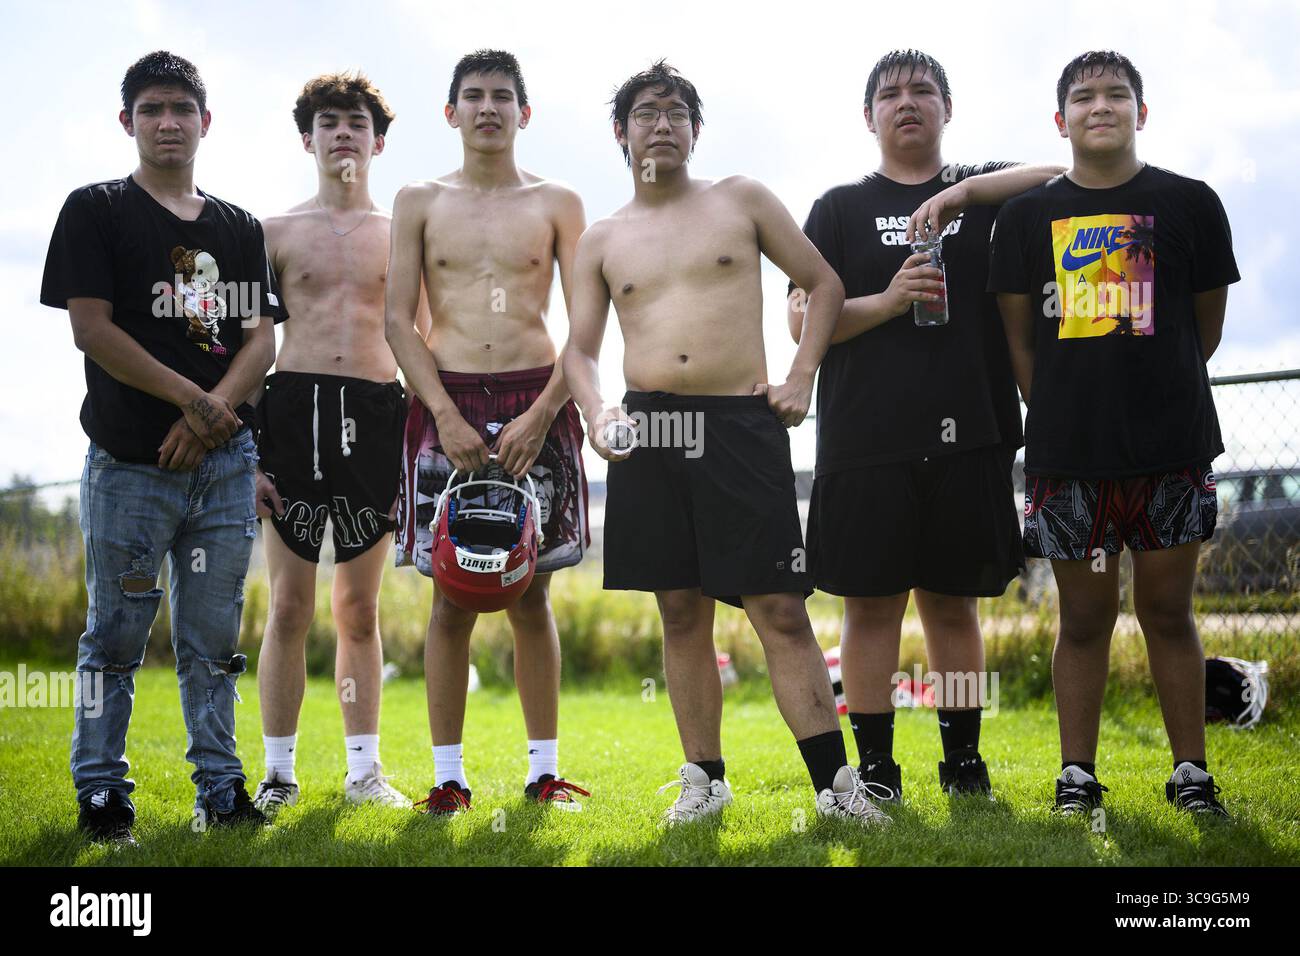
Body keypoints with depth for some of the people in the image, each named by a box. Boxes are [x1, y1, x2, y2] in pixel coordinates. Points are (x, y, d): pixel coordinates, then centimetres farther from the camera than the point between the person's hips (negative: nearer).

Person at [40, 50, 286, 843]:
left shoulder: (240, 229, 14)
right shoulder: (97, 211, 1)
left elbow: (263, 338, 7)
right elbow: (91, 328, -8)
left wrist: (213, 411, -11)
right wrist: (189, 398, -13)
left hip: (225, 462, 4)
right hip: (130, 464, -4)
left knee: (214, 639, 8)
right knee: (116, 636, 2)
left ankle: (221, 790, 16)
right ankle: (101, 793, 12)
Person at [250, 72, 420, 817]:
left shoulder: (401, 233, 12)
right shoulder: (277, 232, 9)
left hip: (377, 414, 1)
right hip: (294, 405, -1)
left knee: (360, 607, 6)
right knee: (290, 604, -2)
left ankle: (365, 769, 13)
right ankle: (279, 772, 7)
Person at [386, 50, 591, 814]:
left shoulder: (557, 204, 8)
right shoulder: (420, 203, 9)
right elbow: (399, 320, 2)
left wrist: (541, 414, -10)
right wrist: (447, 415, -10)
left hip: (537, 402, 0)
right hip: (447, 404, 0)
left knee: (531, 593, 3)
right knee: (452, 595, 0)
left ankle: (545, 771, 10)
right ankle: (449, 775, 6)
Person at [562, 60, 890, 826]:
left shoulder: (742, 201, 9)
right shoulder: (603, 242, 14)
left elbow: (826, 285, 12)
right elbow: (580, 349, 13)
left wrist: (802, 377, 1)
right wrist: (596, 412, -8)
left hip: (742, 425, -2)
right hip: (648, 431, 3)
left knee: (781, 610, -7)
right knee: (682, 611, 6)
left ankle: (837, 783, -4)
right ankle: (705, 779, 16)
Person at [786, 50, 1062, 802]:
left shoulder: (985, 190, 12)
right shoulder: (842, 208, 10)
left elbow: (1065, 177, -8)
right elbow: (803, 318, 3)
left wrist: (962, 193, -18)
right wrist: (888, 301, -12)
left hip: (968, 436, 1)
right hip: (866, 442, -1)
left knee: (953, 600, 9)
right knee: (872, 605, 1)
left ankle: (964, 760, 19)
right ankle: (876, 767, 9)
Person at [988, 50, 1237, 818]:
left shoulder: (1190, 203, 4)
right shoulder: (1028, 217, 6)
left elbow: (1207, 326, 10)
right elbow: (1019, 338, 10)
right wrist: (1061, 416, 8)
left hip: (1171, 447, -1)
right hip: (1068, 455, 1)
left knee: (1169, 611, 5)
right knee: (1085, 616, 6)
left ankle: (1192, 773, 14)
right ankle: (1077, 775, 15)